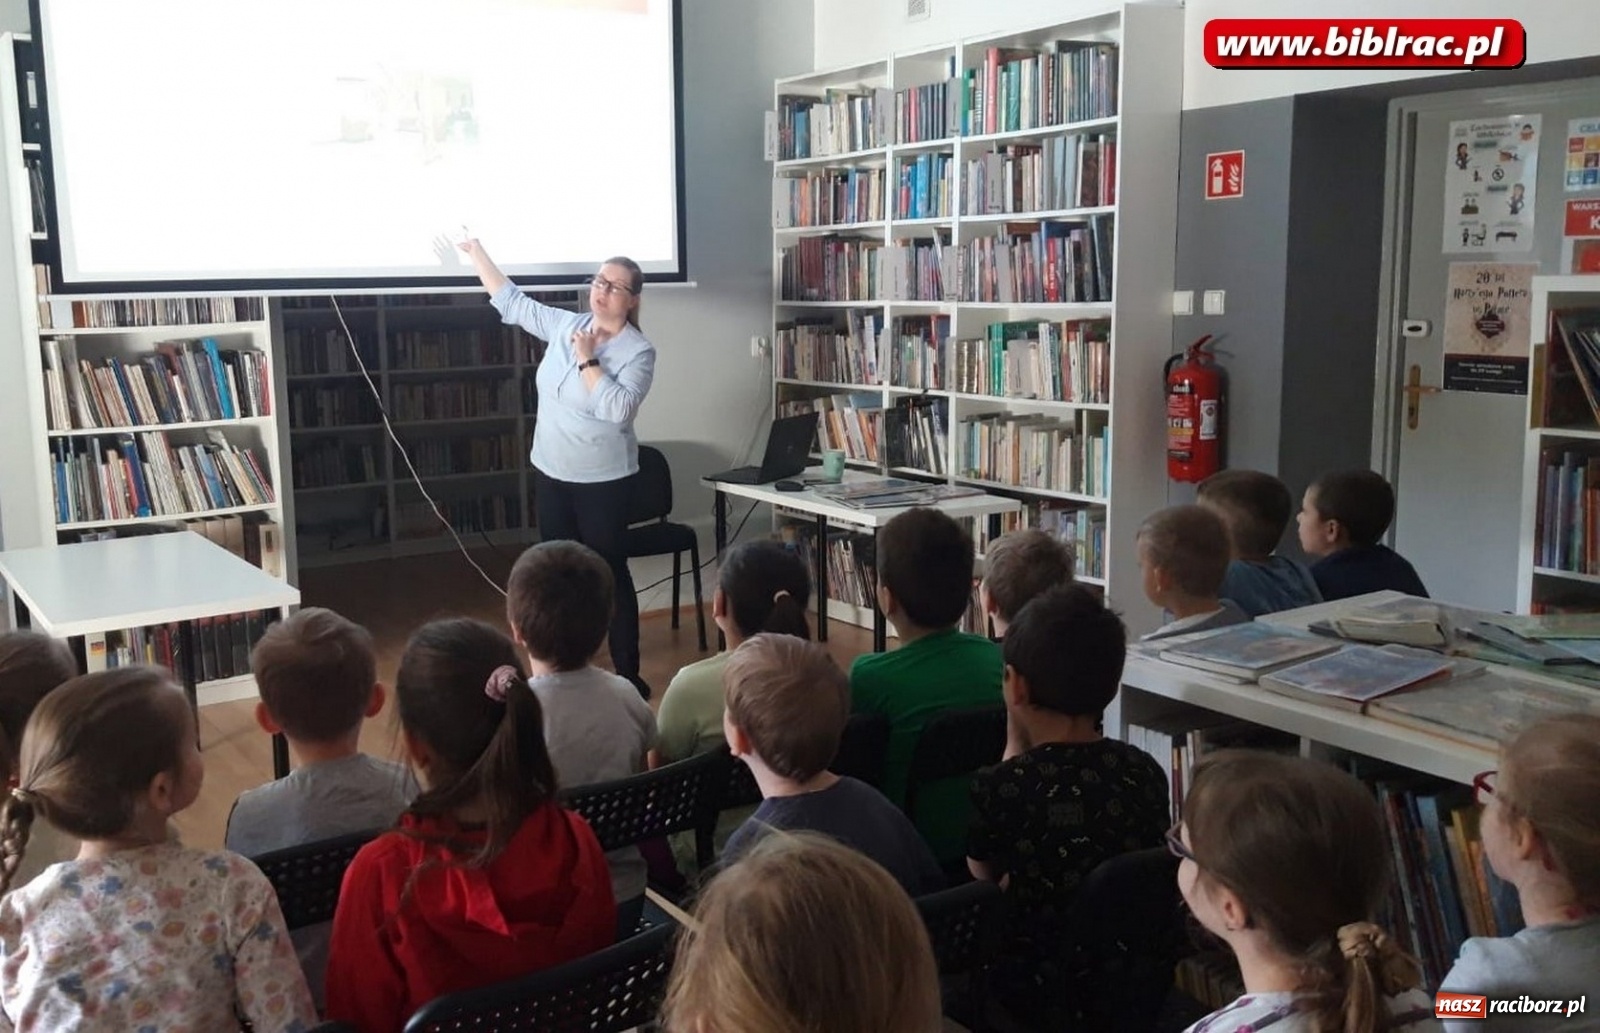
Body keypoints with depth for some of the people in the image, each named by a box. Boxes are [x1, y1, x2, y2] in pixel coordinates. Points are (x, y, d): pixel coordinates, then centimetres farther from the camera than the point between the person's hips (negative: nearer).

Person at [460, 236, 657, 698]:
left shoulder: (639, 352, -12)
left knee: (610, 575, 0)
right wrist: (475, 250, 10)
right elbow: (511, 301, 12)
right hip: (551, 474, 6)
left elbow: (619, 408, -26)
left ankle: (628, 676, 9)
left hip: (603, 481, -6)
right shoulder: (566, 325, 3)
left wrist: (587, 361, -21)